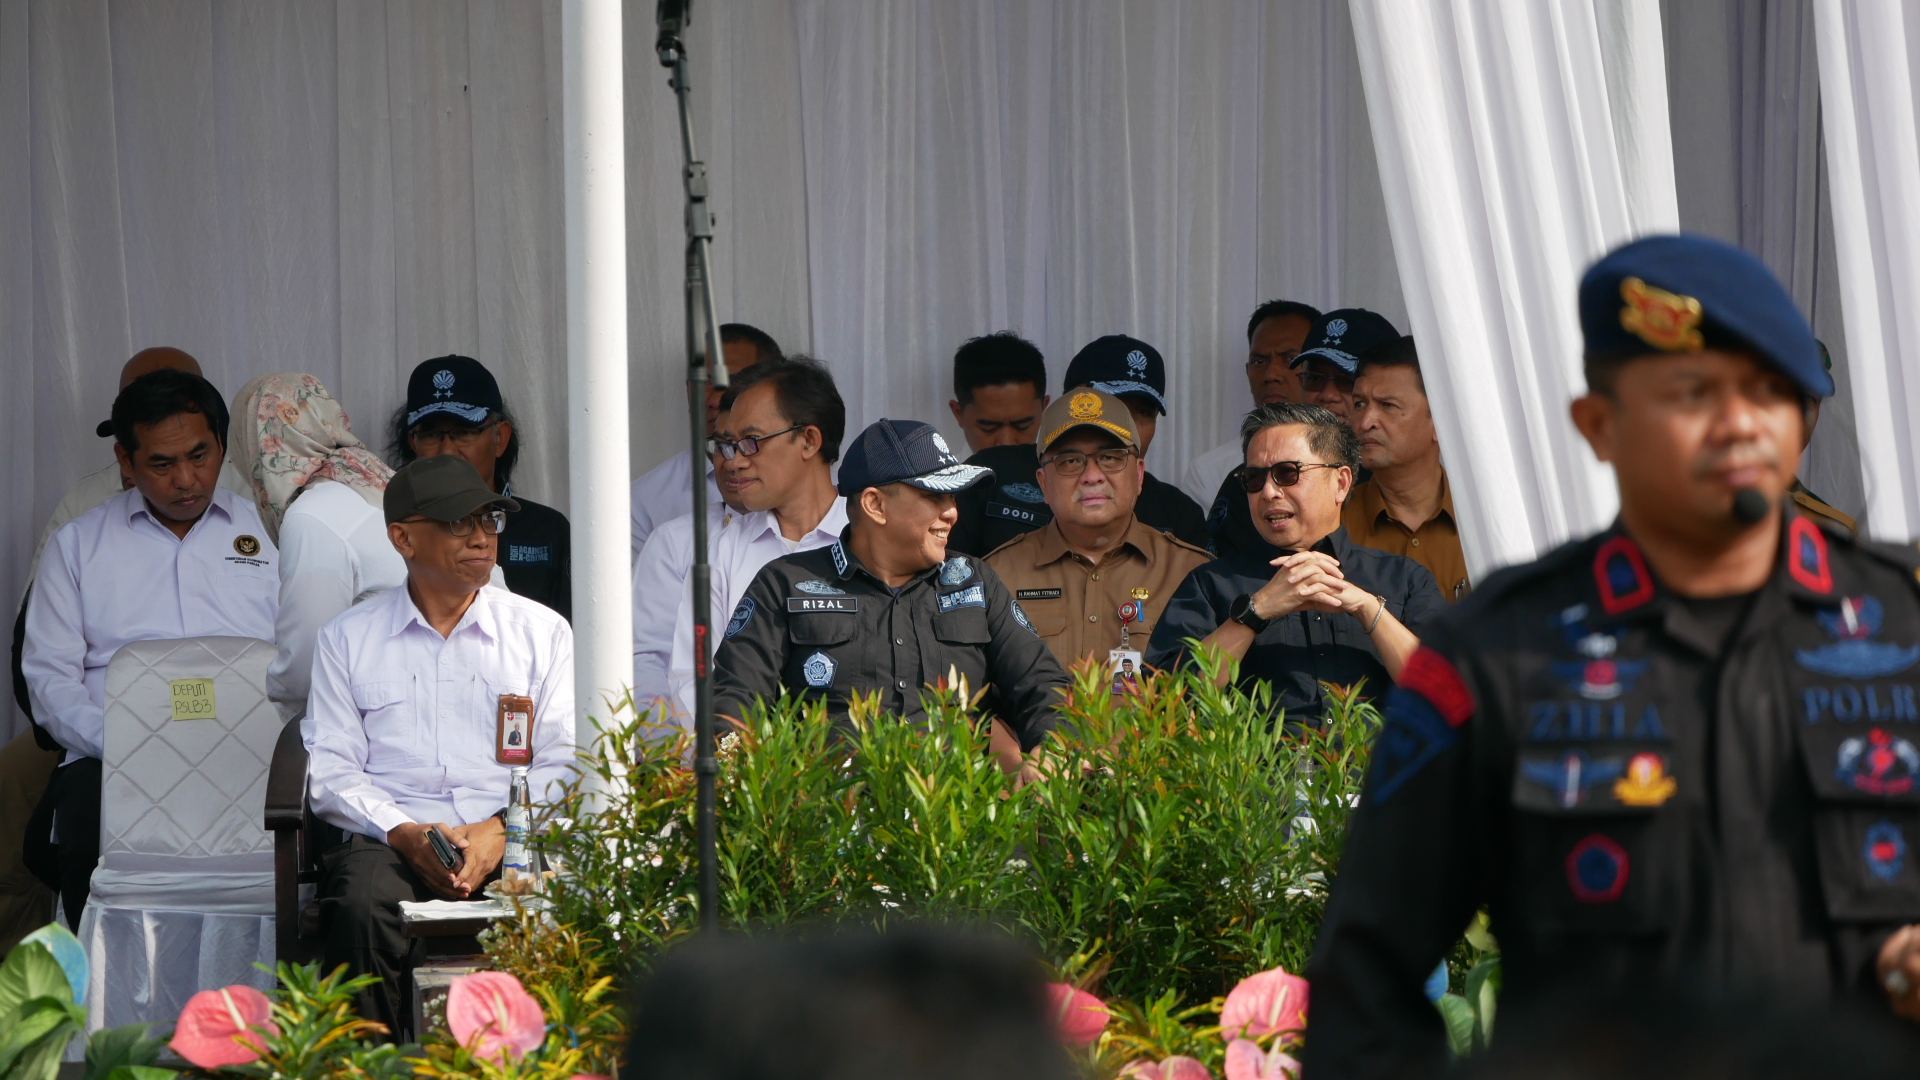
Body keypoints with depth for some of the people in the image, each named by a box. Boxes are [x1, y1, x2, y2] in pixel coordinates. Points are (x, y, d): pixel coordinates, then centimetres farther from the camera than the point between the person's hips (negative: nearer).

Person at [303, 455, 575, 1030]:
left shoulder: (543, 631, 17)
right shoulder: (347, 638, 16)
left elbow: (564, 762, 9)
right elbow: (331, 769, 7)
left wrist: (501, 831, -10)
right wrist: (402, 833, -12)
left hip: (516, 839, 0)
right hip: (389, 838, 0)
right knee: (362, 908, -35)